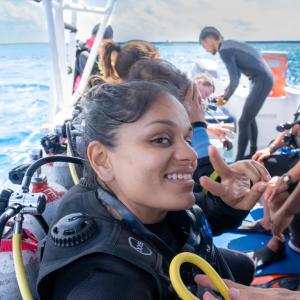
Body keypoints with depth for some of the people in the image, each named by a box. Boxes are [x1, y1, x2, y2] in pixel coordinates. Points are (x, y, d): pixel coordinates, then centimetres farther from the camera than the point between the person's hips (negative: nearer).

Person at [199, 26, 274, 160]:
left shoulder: (224, 50, -15)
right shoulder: (229, 44, 14)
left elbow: (235, 80, -18)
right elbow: (237, 74, 23)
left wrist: (225, 98, -3)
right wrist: (225, 92, 20)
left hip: (262, 81, -10)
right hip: (265, 79, 10)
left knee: (243, 122, -9)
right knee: (249, 118, 21)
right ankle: (253, 153, 34)